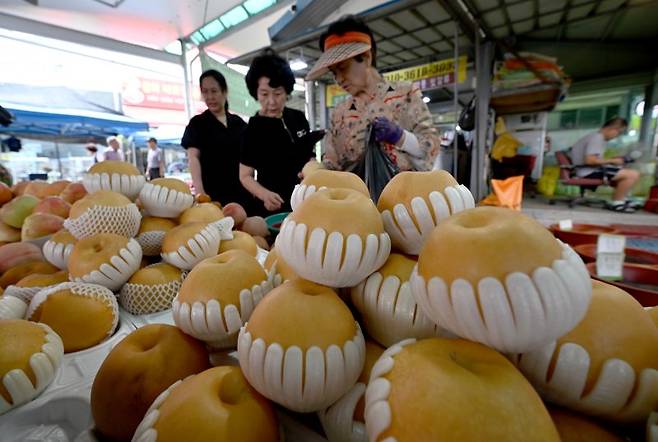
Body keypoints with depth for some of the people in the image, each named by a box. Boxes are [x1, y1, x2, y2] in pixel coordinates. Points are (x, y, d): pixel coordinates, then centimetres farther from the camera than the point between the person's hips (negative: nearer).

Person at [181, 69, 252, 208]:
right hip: (213, 194, -3)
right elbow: (193, 157, -8)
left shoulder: (239, 123, 12)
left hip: (241, 192, 3)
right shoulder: (197, 123, 3)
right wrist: (199, 191, -22)